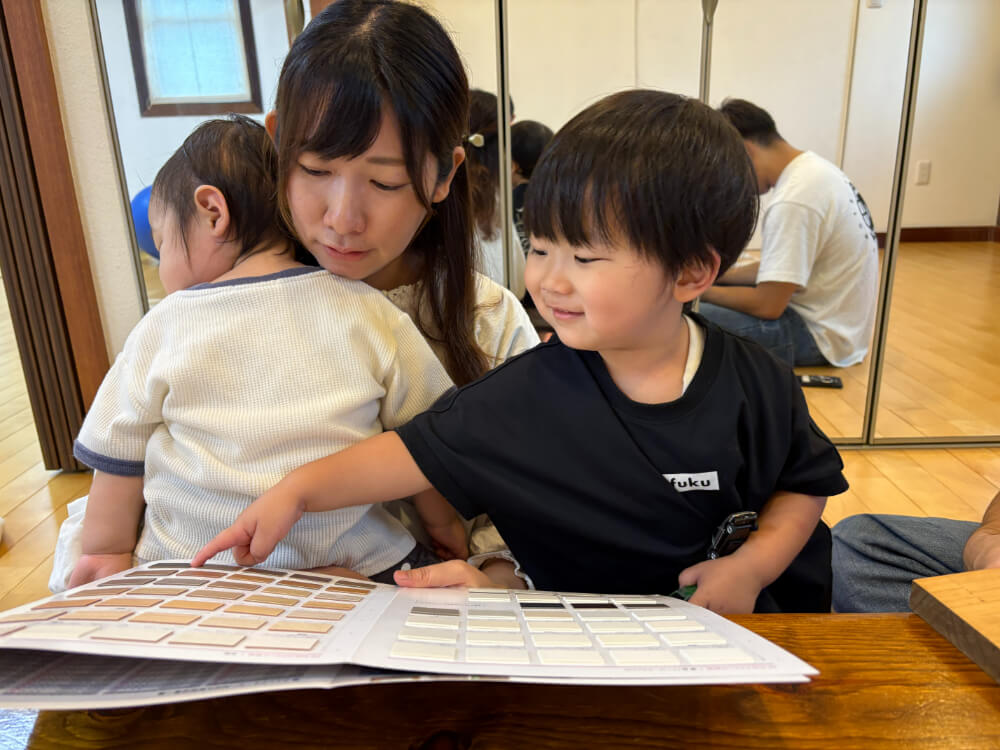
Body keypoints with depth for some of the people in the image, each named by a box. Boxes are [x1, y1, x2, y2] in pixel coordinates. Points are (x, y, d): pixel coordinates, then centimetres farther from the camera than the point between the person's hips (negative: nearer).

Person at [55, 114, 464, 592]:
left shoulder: (162, 329, -3)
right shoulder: (370, 314, -3)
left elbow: (117, 462, 7)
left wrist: (108, 553, 22)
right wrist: (445, 529, 19)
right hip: (360, 564, 1)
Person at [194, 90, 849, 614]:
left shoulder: (755, 384, -10)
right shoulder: (530, 393, -13)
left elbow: (807, 481, 5)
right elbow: (420, 451, -11)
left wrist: (754, 567, -9)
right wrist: (299, 489, -19)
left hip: (733, 620, 4)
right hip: (579, 630, -3)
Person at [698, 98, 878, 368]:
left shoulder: (794, 201, -26)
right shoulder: (811, 167, 5)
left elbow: (767, 305, -23)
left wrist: (702, 291, -9)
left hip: (821, 335, -10)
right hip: (830, 316, 10)